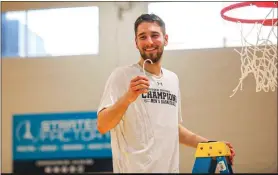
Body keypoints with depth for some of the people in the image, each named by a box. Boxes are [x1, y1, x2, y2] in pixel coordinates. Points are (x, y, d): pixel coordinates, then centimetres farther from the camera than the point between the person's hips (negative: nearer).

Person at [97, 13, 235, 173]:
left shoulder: (173, 79, 11)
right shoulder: (121, 75, -8)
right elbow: (102, 126, -18)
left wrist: (208, 144, 12)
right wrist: (127, 98, -32)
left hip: (170, 168, 6)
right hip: (134, 169, -6)